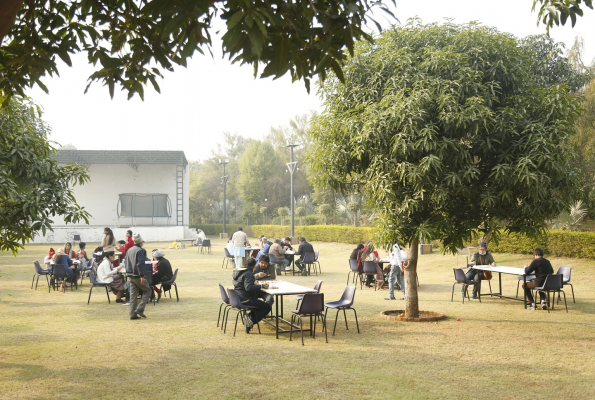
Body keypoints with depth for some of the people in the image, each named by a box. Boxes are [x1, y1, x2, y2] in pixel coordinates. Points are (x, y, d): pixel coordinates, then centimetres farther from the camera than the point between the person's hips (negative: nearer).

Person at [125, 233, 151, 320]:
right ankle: (140, 309, -6)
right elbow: (140, 264, -21)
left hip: (130, 276, 8)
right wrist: (142, 276, -22)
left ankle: (133, 314, 8)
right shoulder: (140, 251, -12)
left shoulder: (129, 250, 14)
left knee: (133, 295, 10)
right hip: (138, 276, -8)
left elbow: (125, 263, 18)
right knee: (147, 291, 5)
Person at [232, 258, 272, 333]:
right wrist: (261, 286, -23)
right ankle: (251, 320, -14)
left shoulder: (237, 272, 13)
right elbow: (248, 287, -29)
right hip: (245, 300, -10)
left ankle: (250, 317, 14)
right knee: (267, 307, -5)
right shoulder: (248, 274, -17)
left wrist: (254, 284, 28)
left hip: (237, 299, 10)